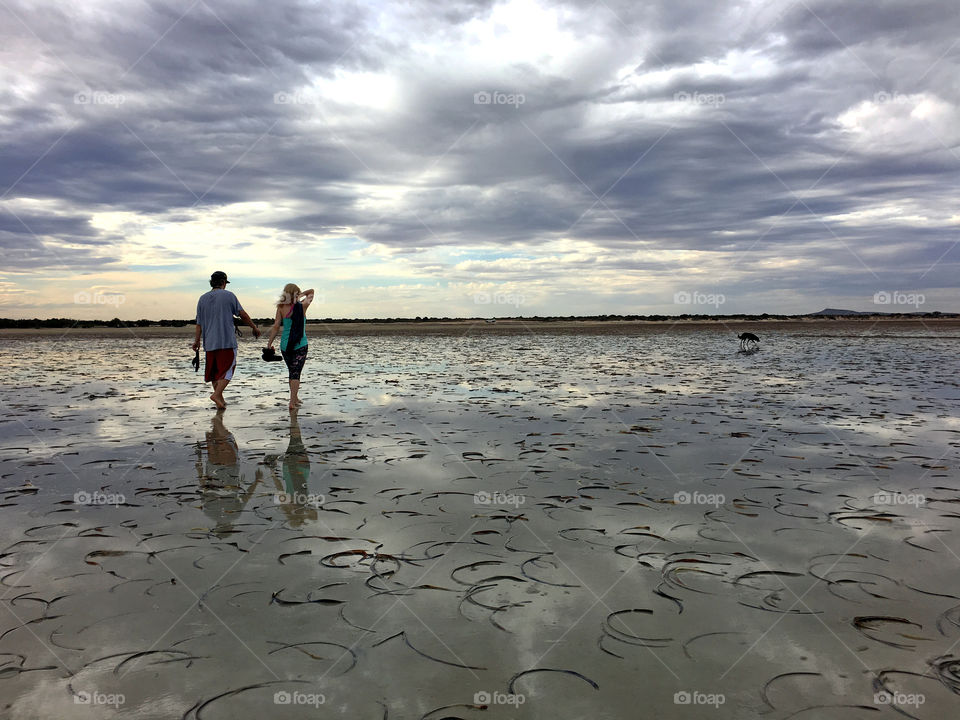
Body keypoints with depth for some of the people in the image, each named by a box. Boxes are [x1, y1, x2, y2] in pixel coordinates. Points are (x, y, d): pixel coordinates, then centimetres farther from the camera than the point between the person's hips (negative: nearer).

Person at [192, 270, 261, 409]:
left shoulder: (202, 298, 10)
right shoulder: (229, 295, -1)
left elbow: (199, 322, 10)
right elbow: (242, 314, -2)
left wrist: (196, 340, 14)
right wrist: (254, 327, 9)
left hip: (209, 342, 5)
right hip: (227, 340, -5)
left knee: (214, 371, 13)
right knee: (227, 369, -2)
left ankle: (220, 400, 16)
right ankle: (217, 394, -19)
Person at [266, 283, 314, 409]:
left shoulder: (281, 307, -1)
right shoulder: (302, 306, -3)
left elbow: (276, 326, -4)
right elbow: (311, 291, 15)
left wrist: (269, 343, 0)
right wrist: (300, 295, 13)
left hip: (285, 345, 3)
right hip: (300, 345, -2)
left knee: (292, 372, 18)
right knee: (296, 373, -3)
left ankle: (295, 398, 31)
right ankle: (292, 402, -14)